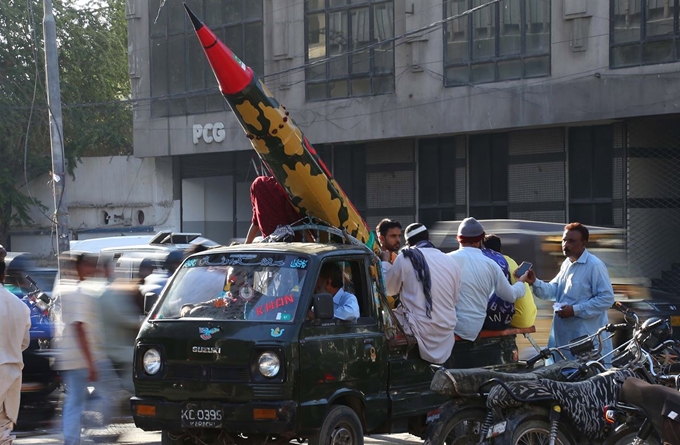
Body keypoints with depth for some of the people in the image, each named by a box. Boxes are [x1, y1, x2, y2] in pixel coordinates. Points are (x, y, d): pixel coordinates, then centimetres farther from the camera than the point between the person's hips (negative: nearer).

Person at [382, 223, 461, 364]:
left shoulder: (405, 258, -7)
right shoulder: (451, 262, 4)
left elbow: (389, 289, 6)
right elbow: (455, 299, 8)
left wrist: (385, 263, 21)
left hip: (421, 332, -5)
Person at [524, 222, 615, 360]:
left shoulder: (595, 266, -13)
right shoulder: (566, 264, 15)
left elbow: (607, 298, -18)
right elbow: (553, 291, 17)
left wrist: (575, 310, -20)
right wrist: (535, 283, -3)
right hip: (565, 334, 9)